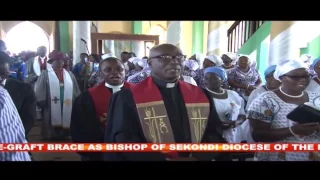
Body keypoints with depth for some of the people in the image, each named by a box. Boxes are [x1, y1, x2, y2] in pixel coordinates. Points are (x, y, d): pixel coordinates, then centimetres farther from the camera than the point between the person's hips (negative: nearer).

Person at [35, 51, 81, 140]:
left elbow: (76, 93, 12)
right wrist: (44, 104, -10)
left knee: (64, 135, 14)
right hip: (51, 112, -3)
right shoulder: (45, 74, -1)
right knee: (52, 136, 6)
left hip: (67, 112, 4)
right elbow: (40, 94, -3)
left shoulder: (69, 75, 11)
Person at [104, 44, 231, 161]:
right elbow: (125, 140, -15)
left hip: (195, 157, 4)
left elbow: (214, 133, -1)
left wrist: (199, 157, -17)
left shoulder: (200, 96, 1)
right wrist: (164, 159, -22)